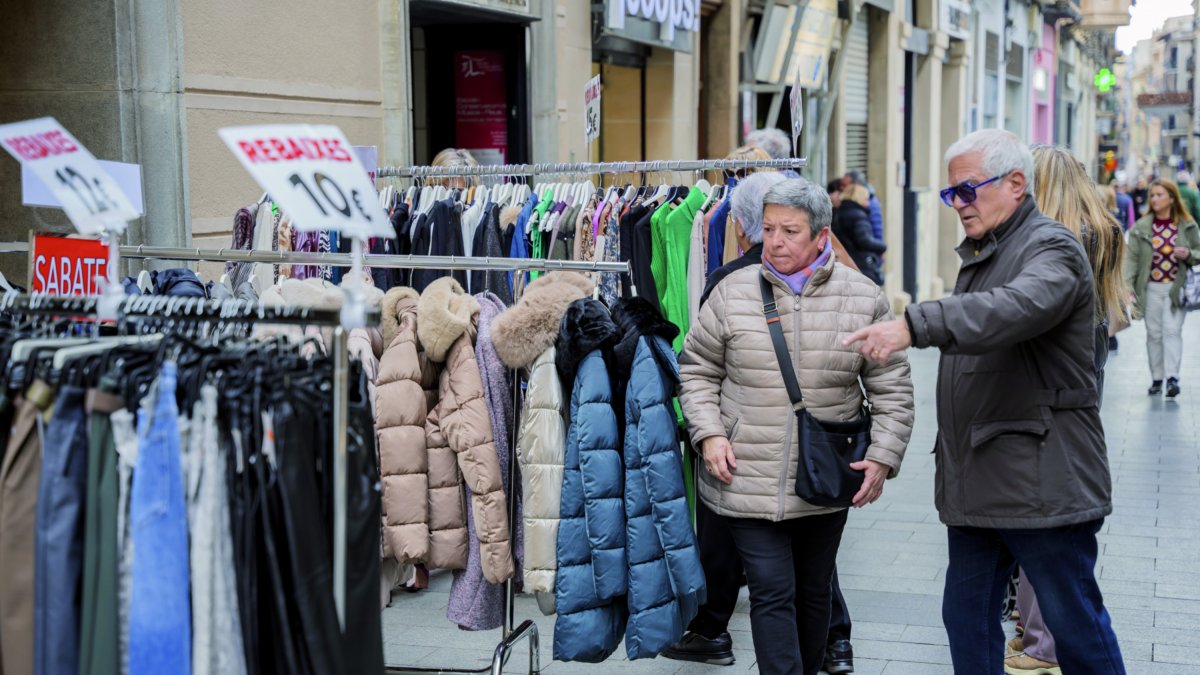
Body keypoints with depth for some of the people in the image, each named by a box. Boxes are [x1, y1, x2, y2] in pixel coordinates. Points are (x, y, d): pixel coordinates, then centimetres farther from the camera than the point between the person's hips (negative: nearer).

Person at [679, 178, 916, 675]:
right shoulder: (732, 292, -4)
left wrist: (883, 456, -6)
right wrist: (709, 434, -7)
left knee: (813, 592, 17)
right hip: (748, 481, -1)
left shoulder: (864, 298, -3)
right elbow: (697, 371, 5)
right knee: (772, 593, -4)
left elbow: (892, 389, 2)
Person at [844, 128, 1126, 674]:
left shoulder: (1051, 249, -11)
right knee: (967, 619, 14)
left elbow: (1016, 308, -34)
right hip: (977, 483, 9)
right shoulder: (979, 255, 19)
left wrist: (915, 325, -44)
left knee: (1077, 626, 2)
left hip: (1043, 484, -9)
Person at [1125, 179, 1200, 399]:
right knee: (1154, 333, 5)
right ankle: (1156, 378, 13)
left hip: (1177, 287, -1)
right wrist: (1128, 286, -15)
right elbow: (1131, 257, -4)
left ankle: (1172, 377, -15)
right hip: (1151, 288, 2)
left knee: (1172, 330, -11)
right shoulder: (1141, 227, 1)